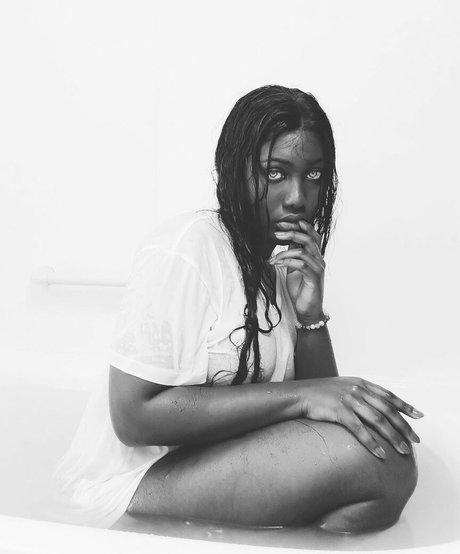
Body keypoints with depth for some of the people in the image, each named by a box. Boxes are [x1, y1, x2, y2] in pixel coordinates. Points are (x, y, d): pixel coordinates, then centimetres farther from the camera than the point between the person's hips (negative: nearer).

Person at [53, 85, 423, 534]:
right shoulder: (183, 249, -17)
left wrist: (310, 312, -12)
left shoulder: (286, 264, 8)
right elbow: (134, 416, -23)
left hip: (223, 453, 9)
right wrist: (300, 395, -26)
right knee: (381, 463, -21)